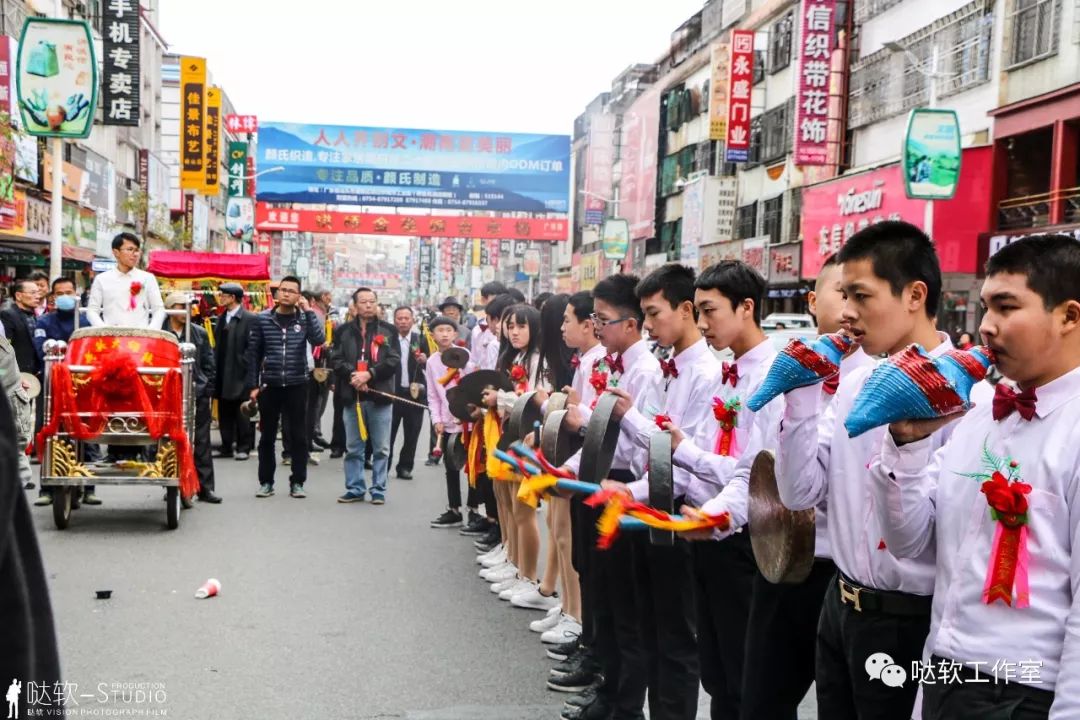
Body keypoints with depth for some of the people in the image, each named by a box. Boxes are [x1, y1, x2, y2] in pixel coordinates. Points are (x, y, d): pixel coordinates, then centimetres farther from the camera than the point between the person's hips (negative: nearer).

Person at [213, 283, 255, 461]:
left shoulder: (250, 319, -7)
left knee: (242, 412, -1)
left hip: (241, 374, -7)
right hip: (223, 375, 7)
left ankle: (243, 447, 6)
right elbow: (218, 345, 15)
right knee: (224, 412, 9)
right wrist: (215, 369, 9)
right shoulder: (221, 318, 15)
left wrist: (247, 368, -15)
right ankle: (227, 446, 16)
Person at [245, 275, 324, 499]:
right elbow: (253, 353, 3)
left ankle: (297, 482, 12)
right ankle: (266, 482, 17)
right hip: (269, 386, 0)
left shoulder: (305, 318, 3)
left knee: (299, 436, 3)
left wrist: (308, 311, -17)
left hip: (297, 386, 0)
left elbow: (319, 340, -16)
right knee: (267, 436, 7)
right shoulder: (262, 319, 2)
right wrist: (253, 385, -1)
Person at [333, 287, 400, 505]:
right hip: (352, 396, 2)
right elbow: (336, 360, 2)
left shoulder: (388, 331, 4)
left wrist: (369, 374, -15)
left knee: (381, 448, 3)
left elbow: (394, 361, -4)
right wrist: (353, 375, -15)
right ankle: (355, 489, 18)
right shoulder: (344, 331, 7)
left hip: (380, 396, -1)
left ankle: (379, 490, 11)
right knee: (353, 448, 9)